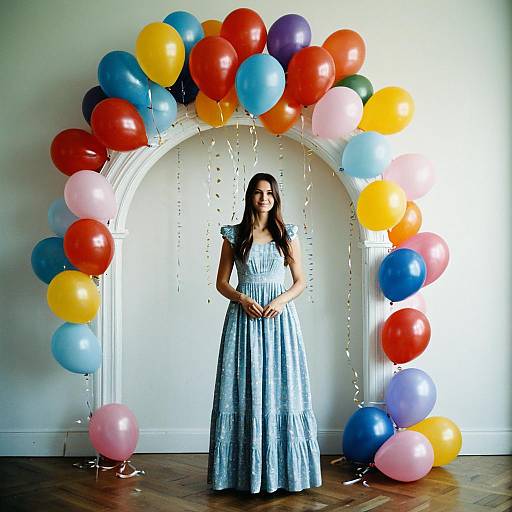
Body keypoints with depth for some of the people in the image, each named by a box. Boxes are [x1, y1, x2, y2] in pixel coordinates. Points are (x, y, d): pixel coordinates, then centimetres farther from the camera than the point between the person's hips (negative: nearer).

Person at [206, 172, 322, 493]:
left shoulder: (287, 234, 7)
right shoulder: (234, 235, 5)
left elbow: (300, 281, 7)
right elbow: (221, 282, 6)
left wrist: (281, 300, -11)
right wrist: (243, 299, -11)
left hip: (279, 315, 1)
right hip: (244, 314, 0)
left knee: (280, 389, 1)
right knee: (245, 391, 1)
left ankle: (283, 470, 12)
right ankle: (244, 471, 11)